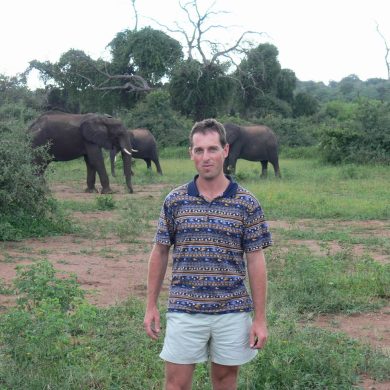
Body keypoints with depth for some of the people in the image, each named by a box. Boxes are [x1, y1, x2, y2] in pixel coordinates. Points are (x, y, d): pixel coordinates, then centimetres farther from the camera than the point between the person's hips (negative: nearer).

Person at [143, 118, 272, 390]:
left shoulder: (247, 203, -3)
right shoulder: (174, 201, 1)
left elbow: (256, 262, -1)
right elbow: (160, 253, 7)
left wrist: (260, 318, -4)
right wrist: (151, 306, 5)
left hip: (232, 311, 0)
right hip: (184, 311, 1)